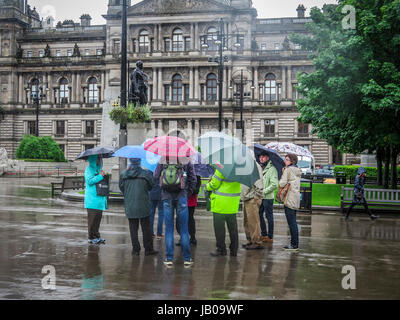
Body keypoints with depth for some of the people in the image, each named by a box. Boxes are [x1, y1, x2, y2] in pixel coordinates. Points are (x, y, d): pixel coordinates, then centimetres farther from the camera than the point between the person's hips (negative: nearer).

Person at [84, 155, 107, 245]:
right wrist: (100, 176, -13)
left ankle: (96, 236, 13)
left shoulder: (99, 169, 19)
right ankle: (91, 237, 0)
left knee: (98, 217, 7)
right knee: (92, 218, -5)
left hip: (100, 198, 7)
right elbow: (89, 181, -17)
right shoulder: (89, 169, -4)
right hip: (92, 199, -7)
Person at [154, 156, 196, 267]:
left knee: (169, 228, 7)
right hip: (181, 196, -1)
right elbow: (193, 179, 0)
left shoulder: (162, 160, -1)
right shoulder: (186, 161, -3)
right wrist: (188, 192, 13)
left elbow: (156, 177, 3)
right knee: (184, 229, 6)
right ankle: (187, 258, 9)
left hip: (167, 197, 1)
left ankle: (169, 258, 7)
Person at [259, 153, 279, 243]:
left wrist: (264, 191, -18)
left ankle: (270, 237, 9)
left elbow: (274, 185, -18)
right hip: (260, 197, 8)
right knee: (259, 215, 14)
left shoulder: (272, 169, -11)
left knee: (269, 216, 1)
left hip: (268, 197, -8)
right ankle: (264, 234, 27)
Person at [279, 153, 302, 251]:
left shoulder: (288, 170, -11)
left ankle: (294, 245, -4)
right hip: (296, 199, 9)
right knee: (293, 222, 13)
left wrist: (282, 174, 3)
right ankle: (294, 244, 16)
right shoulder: (297, 170, 16)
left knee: (291, 222, -6)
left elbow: (282, 184, -14)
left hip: (289, 199, -9)